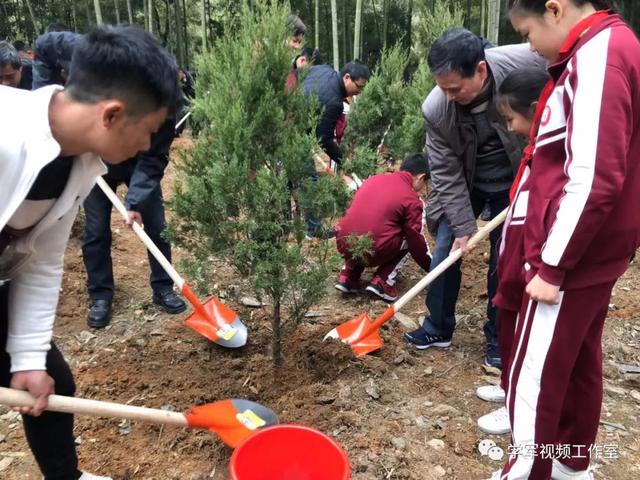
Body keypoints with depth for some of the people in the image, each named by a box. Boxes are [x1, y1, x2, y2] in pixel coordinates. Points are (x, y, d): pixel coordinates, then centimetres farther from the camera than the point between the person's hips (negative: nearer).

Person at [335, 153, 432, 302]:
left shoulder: (374, 179, 15)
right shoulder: (412, 200, -1)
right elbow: (416, 242, 4)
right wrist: (432, 269, 20)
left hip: (344, 246, 5)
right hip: (372, 253, -5)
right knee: (408, 238, 19)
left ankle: (348, 277, 19)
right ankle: (381, 282, 5)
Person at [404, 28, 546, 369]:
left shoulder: (530, 62, -29)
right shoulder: (435, 110, -25)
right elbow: (447, 175, -16)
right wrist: (463, 226, -17)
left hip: (517, 181, 0)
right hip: (464, 183, 1)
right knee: (446, 249, 1)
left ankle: (498, 337, 21)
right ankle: (438, 328, 20)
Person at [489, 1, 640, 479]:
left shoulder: (598, 57, -19)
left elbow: (594, 182, -26)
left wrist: (550, 266, -20)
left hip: (573, 258, -10)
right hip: (592, 253, 10)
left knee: (533, 377, 3)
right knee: (578, 362, 20)